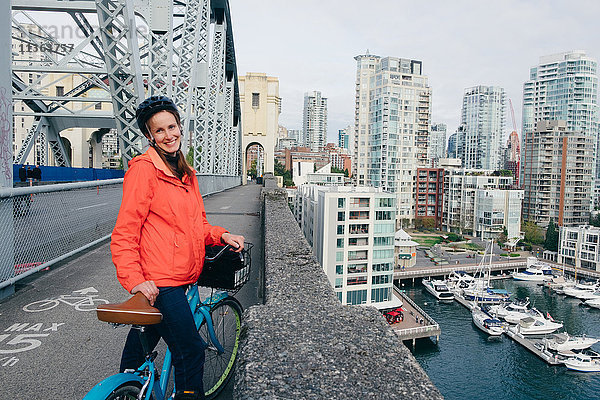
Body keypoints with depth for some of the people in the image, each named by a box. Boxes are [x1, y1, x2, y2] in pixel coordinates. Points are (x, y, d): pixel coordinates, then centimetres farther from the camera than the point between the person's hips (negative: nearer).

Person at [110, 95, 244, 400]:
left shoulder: (186, 174, 15)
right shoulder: (143, 168, -11)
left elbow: (197, 226, 20)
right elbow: (124, 233, -14)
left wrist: (222, 236, 3)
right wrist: (134, 279, -23)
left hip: (180, 277, 8)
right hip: (158, 281, -8)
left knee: (138, 349, 23)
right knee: (190, 352, -3)